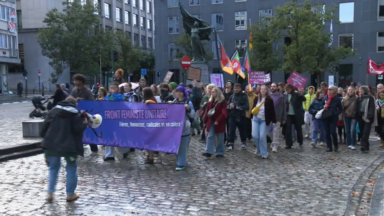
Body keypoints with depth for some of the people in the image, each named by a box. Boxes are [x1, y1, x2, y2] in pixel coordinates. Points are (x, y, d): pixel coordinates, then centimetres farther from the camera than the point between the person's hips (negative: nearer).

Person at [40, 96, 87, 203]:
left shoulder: (53, 111, 7)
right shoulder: (76, 113, -2)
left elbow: (44, 127, 4)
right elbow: (78, 129, -12)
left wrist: (44, 137, 17)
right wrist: (85, 124, 7)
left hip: (52, 144, 3)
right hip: (69, 145, -3)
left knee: (53, 168, 16)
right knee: (71, 168, 11)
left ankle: (50, 193, 9)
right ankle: (70, 194, 14)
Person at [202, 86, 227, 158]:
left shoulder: (222, 101, -8)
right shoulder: (210, 101, 11)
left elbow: (224, 113, -14)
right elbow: (208, 111, 12)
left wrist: (218, 121, -21)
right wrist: (205, 121, 8)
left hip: (219, 123, -5)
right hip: (211, 122, 5)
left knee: (220, 138, 6)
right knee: (210, 136, -2)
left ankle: (220, 153, 15)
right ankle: (208, 152, -4)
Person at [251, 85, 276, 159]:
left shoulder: (269, 100, -10)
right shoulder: (256, 98, 2)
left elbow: (272, 111, -6)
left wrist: (272, 121, -6)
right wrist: (253, 111, 0)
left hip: (264, 120, -4)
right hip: (255, 119, 4)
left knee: (262, 137, -8)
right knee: (255, 136, -2)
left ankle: (264, 153, 7)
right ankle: (258, 148, 27)